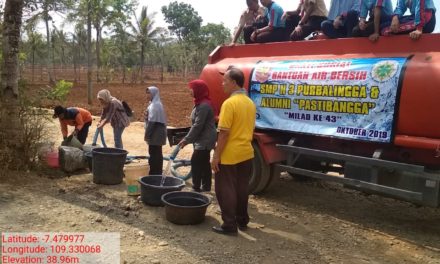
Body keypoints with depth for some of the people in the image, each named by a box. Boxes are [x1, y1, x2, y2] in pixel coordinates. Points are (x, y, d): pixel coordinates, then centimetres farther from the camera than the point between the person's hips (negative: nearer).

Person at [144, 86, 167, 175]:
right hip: (156, 134, 10)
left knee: (154, 154, -4)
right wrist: (148, 133, 17)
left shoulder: (155, 105, -16)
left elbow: (152, 121, -21)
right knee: (156, 154, 14)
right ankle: (156, 173, 22)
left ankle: (155, 174, 1)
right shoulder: (154, 104, 15)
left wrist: (147, 134, -16)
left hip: (155, 134, -10)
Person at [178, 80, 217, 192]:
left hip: (204, 140, -10)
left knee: (196, 163, -8)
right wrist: (187, 138, 16)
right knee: (204, 164, 15)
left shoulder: (204, 105, -20)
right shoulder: (201, 103, 13)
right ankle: (206, 187, 23)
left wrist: (186, 140, -18)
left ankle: (196, 188, -2)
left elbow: (198, 126, -22)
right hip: (204, 139, 10)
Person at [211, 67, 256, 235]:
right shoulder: (250, 103, 8)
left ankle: (229, 225, 7)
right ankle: (242, 221, 27)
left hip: (229, 156, -8)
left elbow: (224, 133, -20)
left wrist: (216, 156, -15)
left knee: (226, 190, 2)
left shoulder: (229, 103, -18)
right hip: (246, 153, 8)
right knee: (241, 189, 17)